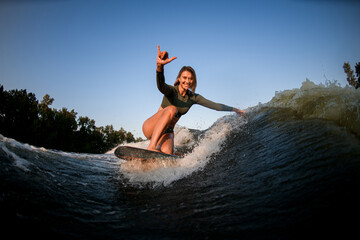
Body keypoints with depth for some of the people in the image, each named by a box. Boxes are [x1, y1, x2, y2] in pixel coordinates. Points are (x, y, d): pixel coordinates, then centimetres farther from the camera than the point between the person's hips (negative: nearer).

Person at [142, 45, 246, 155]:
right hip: (151, 126, -4)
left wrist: (234, 109, 10)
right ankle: (152, 146, -39)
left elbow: (215, 105, 8)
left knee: (167, 153, -28)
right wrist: (160, 66, -61)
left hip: (166, 132, 4)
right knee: (171, 109, -35)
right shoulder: (171, 90, -16)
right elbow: (161, 86, -40)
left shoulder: (193, 97, 1)